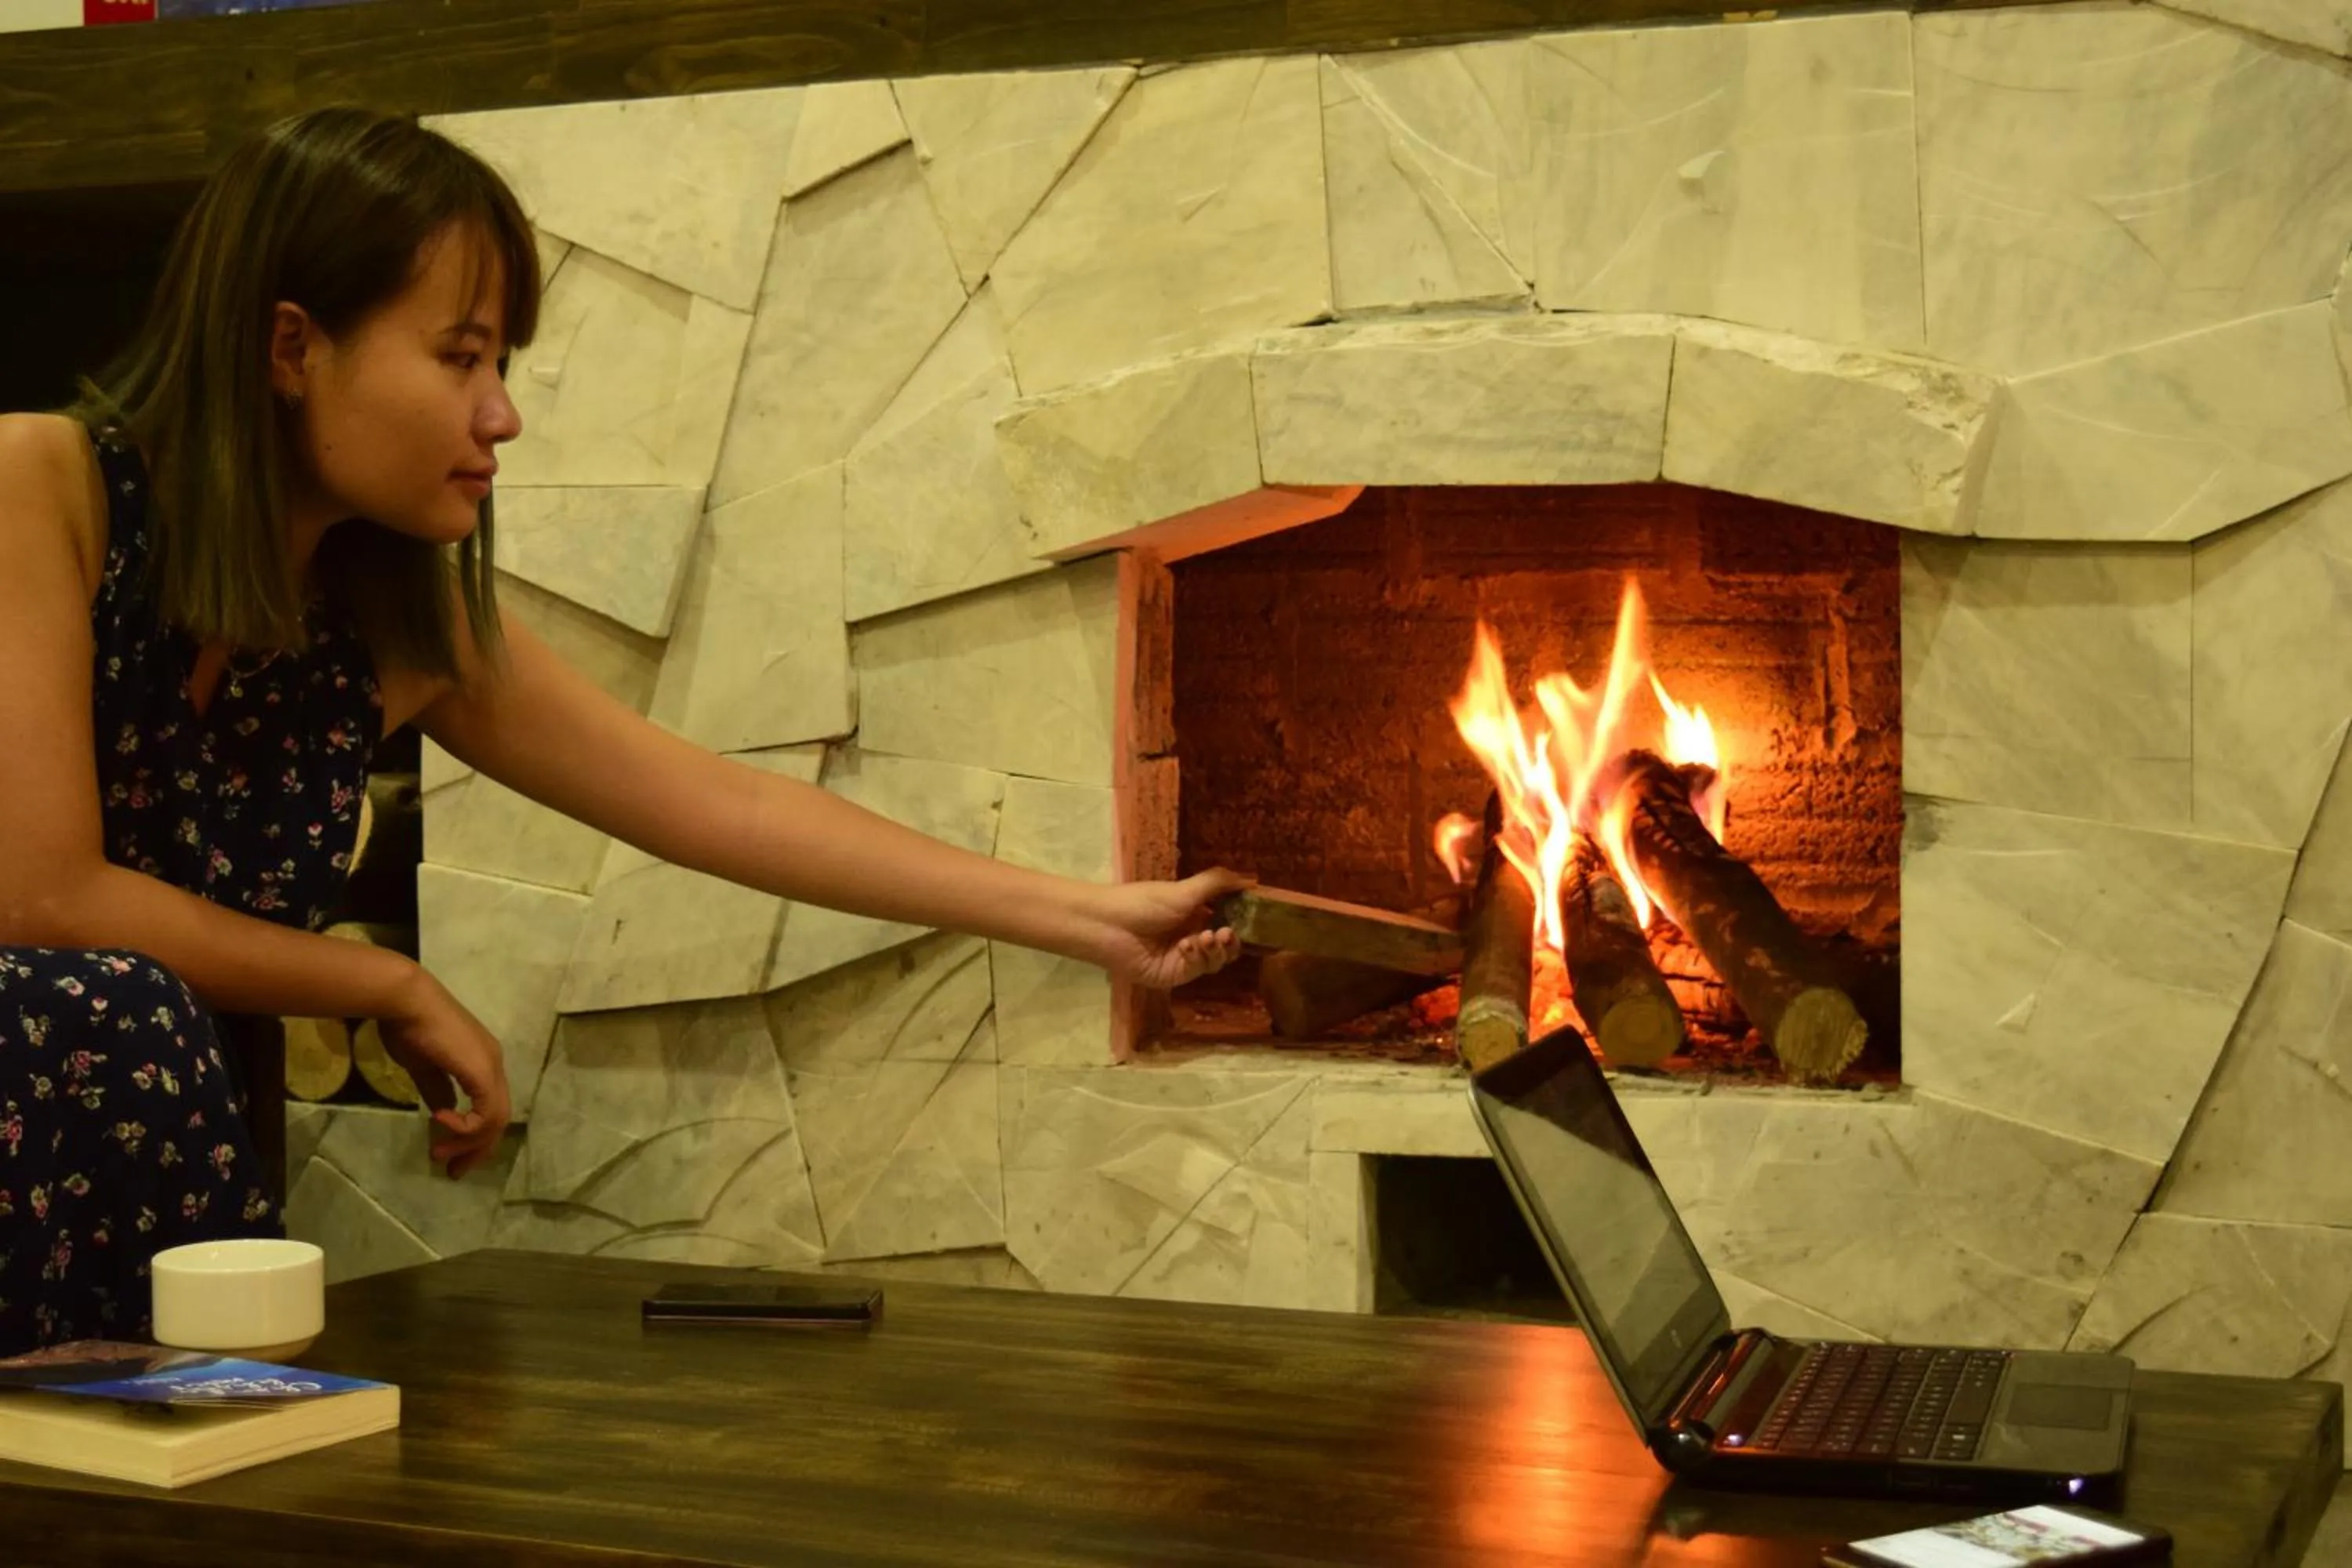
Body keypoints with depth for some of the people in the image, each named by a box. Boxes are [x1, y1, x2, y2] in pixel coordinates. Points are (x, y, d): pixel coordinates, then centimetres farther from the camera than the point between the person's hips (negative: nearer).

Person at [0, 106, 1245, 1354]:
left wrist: (1090, 918, 0)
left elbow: (724, 804, 0)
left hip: (117, 1140, 4)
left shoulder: (397, 621, -3)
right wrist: (395, 990, -13)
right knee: (106, 1007, -31)